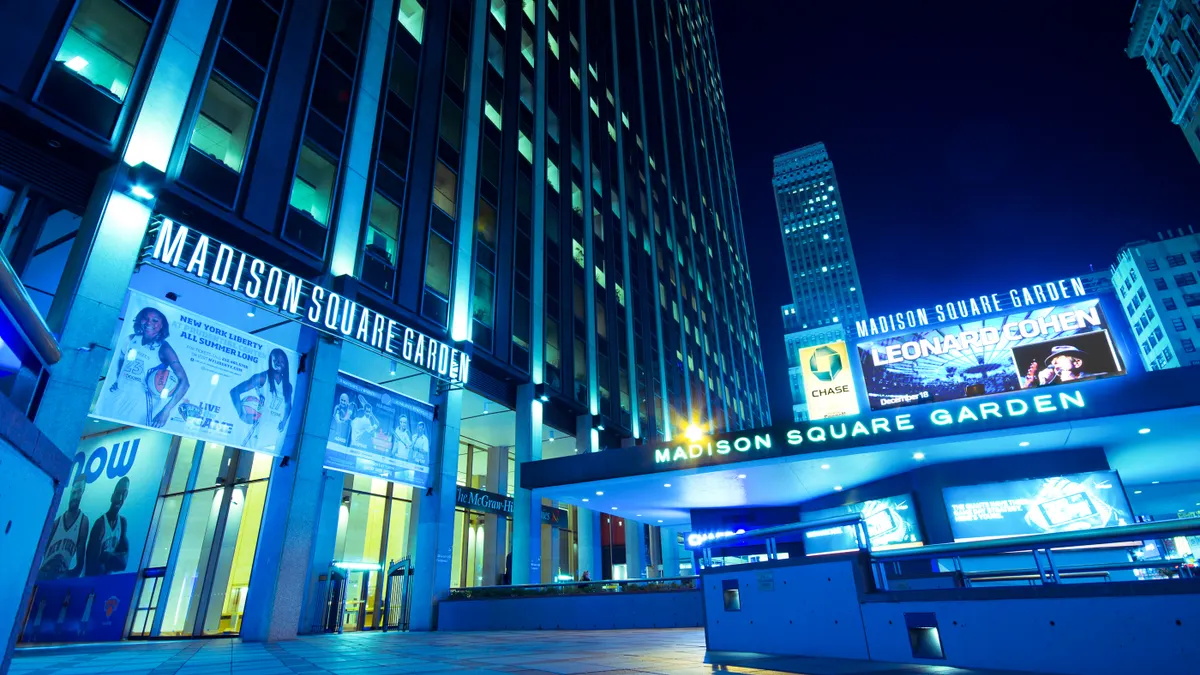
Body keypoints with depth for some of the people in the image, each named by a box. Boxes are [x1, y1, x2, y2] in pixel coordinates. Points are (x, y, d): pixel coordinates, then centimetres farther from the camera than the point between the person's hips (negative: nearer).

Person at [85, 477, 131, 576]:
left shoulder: (123, 522, -1)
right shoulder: (100, 523, -17)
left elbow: (124, 557, -2)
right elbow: (92, 558, -20)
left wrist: (106, 556, -16)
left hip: (107, 576, 4)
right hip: (92, 575, -4)